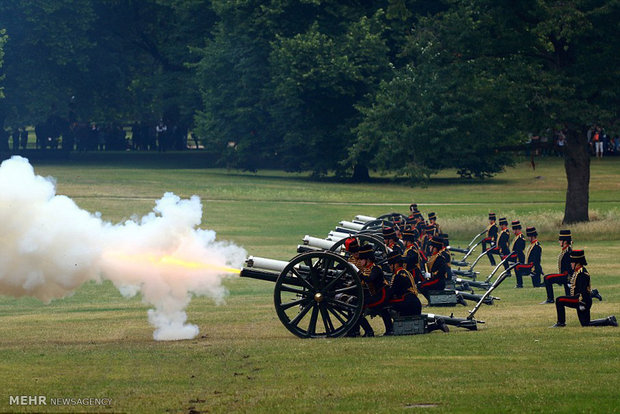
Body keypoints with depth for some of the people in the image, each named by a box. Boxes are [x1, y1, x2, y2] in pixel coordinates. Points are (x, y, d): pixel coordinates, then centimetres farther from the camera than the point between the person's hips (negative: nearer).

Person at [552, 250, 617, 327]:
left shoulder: (582, 273, -17)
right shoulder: (576, 271, 15)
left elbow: (583, 290, -23)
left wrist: (582, 303, -26)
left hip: (581, 299, -11)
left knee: (559, 301, -14)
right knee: (585, 324, 13)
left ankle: (561, 322, -7)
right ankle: (609, 321, 16)